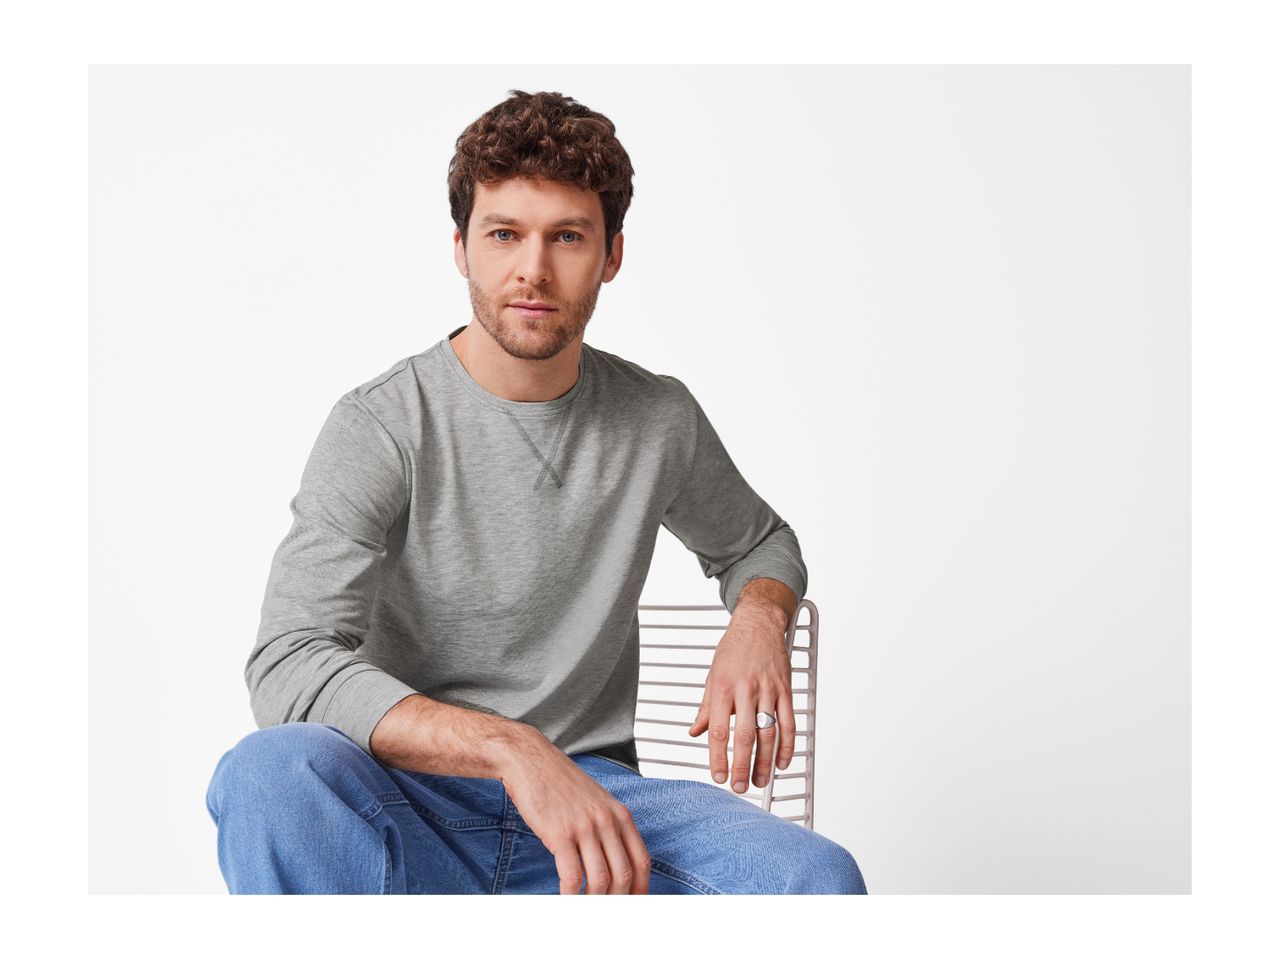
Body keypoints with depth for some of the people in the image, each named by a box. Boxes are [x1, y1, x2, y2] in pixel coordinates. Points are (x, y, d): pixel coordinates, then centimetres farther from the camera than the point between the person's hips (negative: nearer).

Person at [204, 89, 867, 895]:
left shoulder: (660, 420, 7)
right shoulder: (381, 428, -6)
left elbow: (759, 543, 27)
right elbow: (290, 669, -18)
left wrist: (758, 622, 0)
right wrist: (510, 747, -32)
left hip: (592, 798, 2)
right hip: (411, 809, -2)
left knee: (820, 878, -26)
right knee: (271, 771, -36)